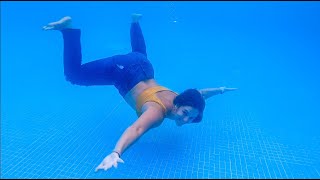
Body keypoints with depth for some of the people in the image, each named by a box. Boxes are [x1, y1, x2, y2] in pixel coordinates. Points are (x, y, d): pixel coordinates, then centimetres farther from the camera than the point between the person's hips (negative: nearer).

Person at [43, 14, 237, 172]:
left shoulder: (181, 100, -10)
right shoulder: (157, 112, -31)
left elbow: (199, 94, 11)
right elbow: (136, 129, -51)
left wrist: (220, 90, 26)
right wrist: (116, 153, -66)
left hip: (142, 66, 7)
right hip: (123, 71, -6)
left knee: (140, 53, 41)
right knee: (74, 74, 1)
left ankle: (135, 22, 55)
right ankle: (68, 28, 4)